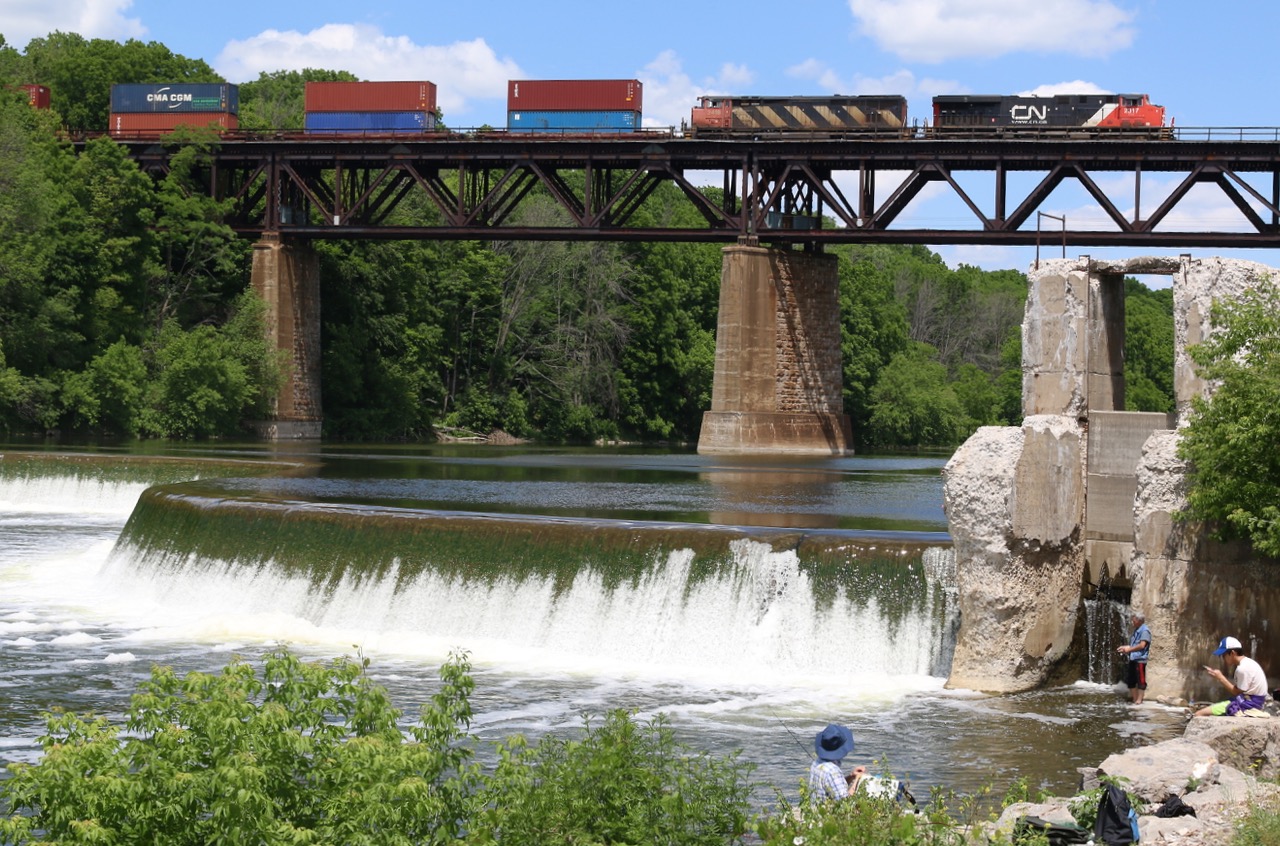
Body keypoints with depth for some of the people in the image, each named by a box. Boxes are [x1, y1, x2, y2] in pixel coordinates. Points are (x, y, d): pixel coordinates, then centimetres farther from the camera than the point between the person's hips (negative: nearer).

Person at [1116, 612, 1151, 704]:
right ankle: (1134, 699, 16)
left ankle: (1139, 700, -4)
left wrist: (1129, 649, -16)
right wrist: (1125, 648, 8)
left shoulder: (1145, 631, -11)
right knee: (1131, 680, 10)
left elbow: (1142, 645, -20)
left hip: (1140, 659, -10)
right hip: (1132, 659, 10)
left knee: (1140, 680, -5)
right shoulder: (1136, 631, 18)